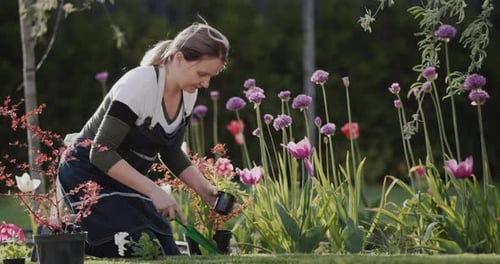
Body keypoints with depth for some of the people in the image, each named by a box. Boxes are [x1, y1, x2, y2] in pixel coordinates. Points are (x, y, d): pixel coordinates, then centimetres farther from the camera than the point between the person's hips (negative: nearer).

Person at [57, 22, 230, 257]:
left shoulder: (187, 94, -2)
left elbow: (171, 152, 12)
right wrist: (153, 191, -34)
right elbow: (101, 152, -28)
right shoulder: (139, 85, -26)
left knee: (168, 254, -2)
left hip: (127, 177, 8)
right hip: (88, 173, -8)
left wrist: (205, 189, -3)